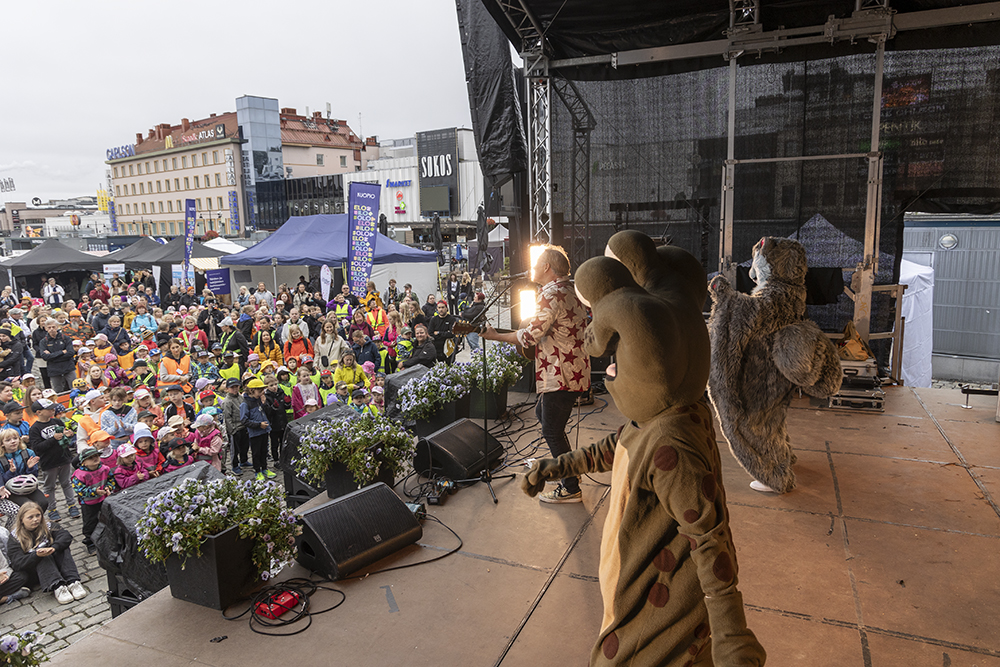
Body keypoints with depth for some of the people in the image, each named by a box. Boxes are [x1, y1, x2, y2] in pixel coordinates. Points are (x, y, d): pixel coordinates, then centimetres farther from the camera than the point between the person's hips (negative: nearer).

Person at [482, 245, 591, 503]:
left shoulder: (551, 295, -19)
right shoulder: (571, 291, 12)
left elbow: (530, 336, -21)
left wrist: (494, 336, -11)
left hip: (561, 376, -10)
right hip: (575, 372, 10)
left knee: (552, 431, 0)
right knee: (542, 412, 25)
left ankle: (570, 489, 10)